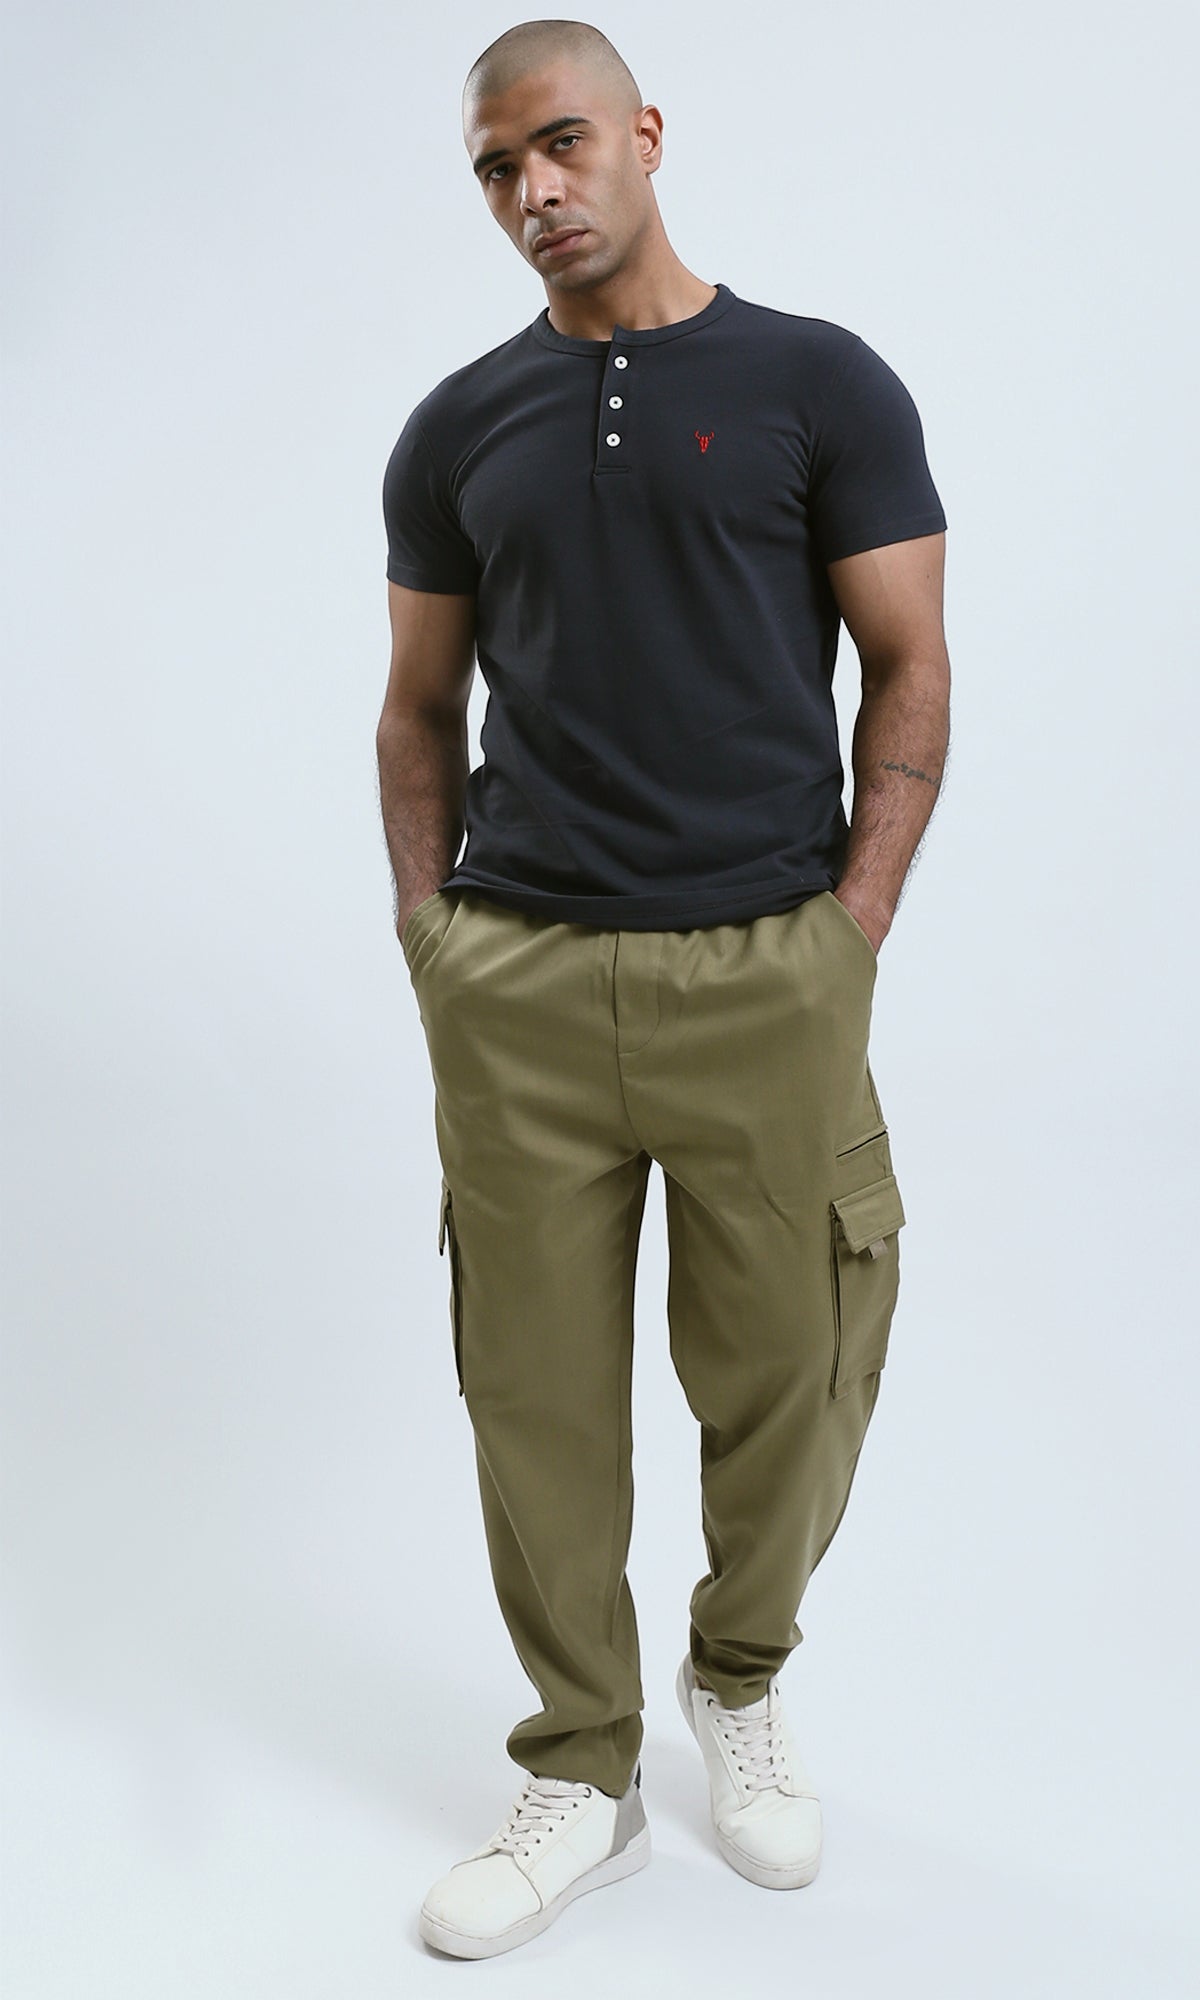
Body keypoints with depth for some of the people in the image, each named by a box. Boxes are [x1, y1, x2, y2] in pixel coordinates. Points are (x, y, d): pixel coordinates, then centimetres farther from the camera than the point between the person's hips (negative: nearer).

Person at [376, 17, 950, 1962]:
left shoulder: (821, 384, 2)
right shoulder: (457, 430, 11)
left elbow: (910, 675, 1)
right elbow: (420, 710, 14)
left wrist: (849, 940, -7)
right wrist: (433, 947, 4)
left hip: (764, 976, -2)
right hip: (519, 991, 2)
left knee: (785, 1383, 8)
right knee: (538, 1394, 7)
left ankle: (742, 1682, 37)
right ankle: (583, 1770, 26)